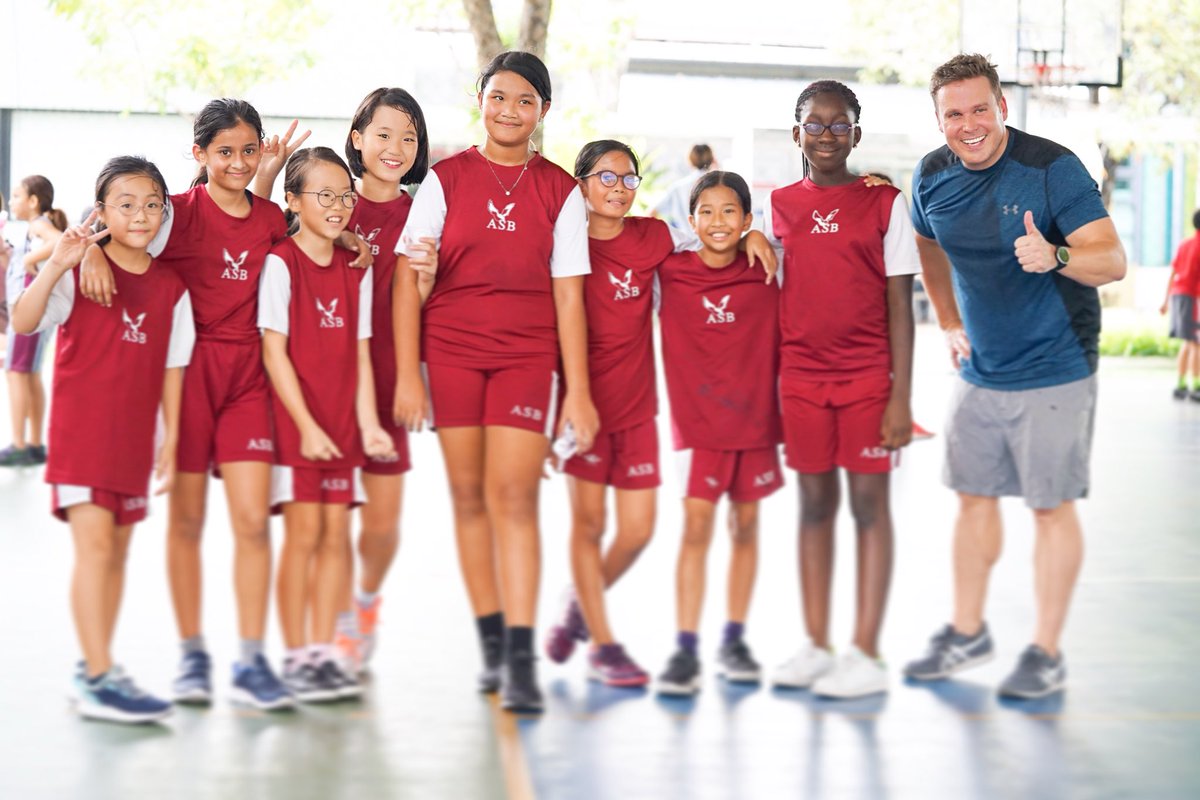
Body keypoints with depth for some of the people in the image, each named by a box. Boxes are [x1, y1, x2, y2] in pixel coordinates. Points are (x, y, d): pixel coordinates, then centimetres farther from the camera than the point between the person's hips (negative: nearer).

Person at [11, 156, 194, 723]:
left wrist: (170, 441, 7)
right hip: (81, 427, -5)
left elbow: (172, 368, 10)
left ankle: (93, 670, 20)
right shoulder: (80, 270, -7)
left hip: (135, 436, 5)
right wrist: (55, 266, -34)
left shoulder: (170, 287, 6)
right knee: (94, 542, -12)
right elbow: (24, 323, -21)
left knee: (118, 549, 10)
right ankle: (99, 678, -11)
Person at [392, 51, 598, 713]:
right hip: (450, 352, 1)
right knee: (468, 495, 5)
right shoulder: (446, 179, 3)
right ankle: (490, 640, 17)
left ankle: (521, 658, -11)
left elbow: (568, 294, 3)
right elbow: (409, 277, 1)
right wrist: (407, 374, -6)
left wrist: (578, 391, -1)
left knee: (514, 495, -10)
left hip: (528, 354, -1)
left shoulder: (559, 191, 5)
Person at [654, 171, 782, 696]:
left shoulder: (764, 276, 0)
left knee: (744, 528, 9)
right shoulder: (671, 273, -2)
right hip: (698, 419, -2)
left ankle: (734, 642, 20)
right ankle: (685, 650, -7)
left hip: (756, 418, 2)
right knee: (696, 528, -9)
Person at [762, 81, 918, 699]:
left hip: (867, 376, -3)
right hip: (800, 377, 3)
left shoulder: (885, 202, 0)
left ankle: (866, 655, 4)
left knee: (868, 503, 0)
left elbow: (899, 305, -3)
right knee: (814, 504, 8)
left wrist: (901, 395, -9)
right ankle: (815, 647, 16)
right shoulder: (778, 205, 8)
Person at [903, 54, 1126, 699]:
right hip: (979, 372, 6)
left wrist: (1055, 257, -42)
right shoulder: (933, 177, -1)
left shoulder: (1052, 168, -17)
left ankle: (1047, 652, 9)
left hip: (1053, 372, -6)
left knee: (1052, 507, 0)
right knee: (974, 497, 13)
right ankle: (968, 633, 27)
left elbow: (1113, 261, -23)